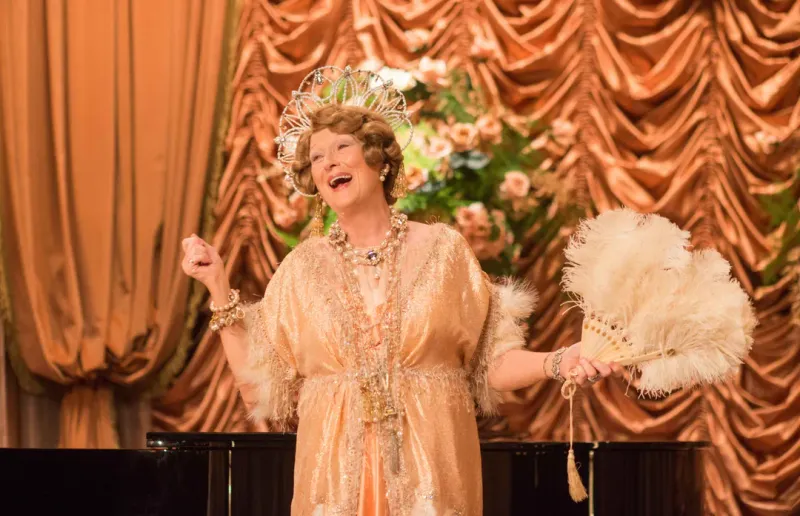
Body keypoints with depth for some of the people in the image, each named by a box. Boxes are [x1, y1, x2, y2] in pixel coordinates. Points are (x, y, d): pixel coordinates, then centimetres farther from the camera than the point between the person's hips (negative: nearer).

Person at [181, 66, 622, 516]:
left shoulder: (443, 248, 1)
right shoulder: (304, 267, 5)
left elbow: (490, 365, 0)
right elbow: (259, 385, 4)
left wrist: (558, 363, -18)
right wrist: (219, 288, 1)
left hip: (430, 468, -1)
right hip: (338, 475, 1)